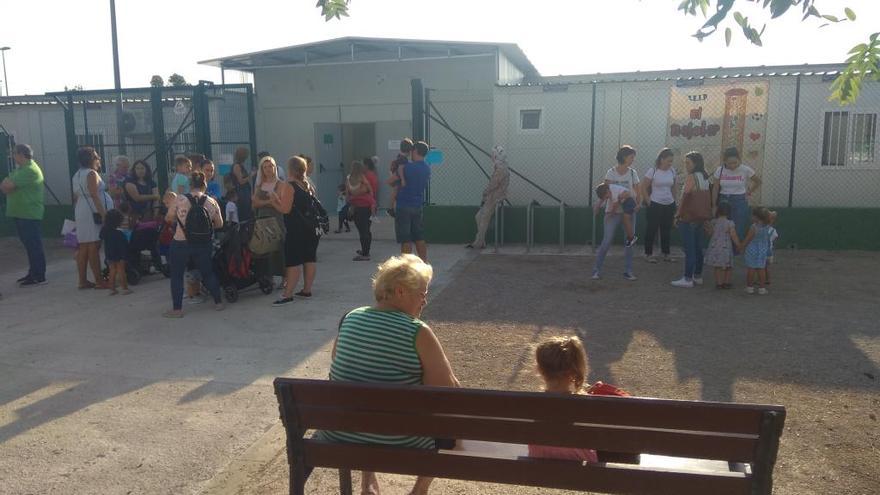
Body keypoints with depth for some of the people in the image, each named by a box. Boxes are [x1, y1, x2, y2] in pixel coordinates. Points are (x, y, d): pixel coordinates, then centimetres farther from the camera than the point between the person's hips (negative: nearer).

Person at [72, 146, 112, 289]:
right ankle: (99, 281, -9)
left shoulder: (77, 175, 18)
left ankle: (83, 281, 12)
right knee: (93, 247, -10)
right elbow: (94, 195, -17)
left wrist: (77, 216, 23)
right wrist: (104, 214, -20)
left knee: (83, 248, 9)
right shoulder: (91, 173, -9)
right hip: (93, 212, -9)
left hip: (80, 212, 9)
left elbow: (76, 197, 20)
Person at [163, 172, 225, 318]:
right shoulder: (212, 202, -4)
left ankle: (177, 309, 11)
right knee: (208, 272, 18)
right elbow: (219, 224, 4)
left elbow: (168, 218, 0)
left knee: (177, 275, 10)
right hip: (204, 245, 3)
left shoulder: (179, 200, -11)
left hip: (181, 244, -3)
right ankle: (218, 302, 23)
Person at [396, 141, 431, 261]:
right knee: (419, 238, 14)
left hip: (404, 206, -7)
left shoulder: (407, 167, -15)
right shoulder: (427, 169, 7)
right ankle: (424, 263, 18)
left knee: (405, 240, -2)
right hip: (418, 206, 7)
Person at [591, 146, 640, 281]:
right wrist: (599, 204, -26)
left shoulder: (633, 173, 5)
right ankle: (597, 270, 4)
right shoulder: (611, 172, -4)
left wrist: (639, 203, -13)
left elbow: (637, 192, 5)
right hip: (613, 211, -3)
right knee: (607, 241, -6)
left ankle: (628, 271, 15)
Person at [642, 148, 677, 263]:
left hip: (669, 205, 5)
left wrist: (673, 200, 10)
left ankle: (666, 253, 21)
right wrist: (649, 202, -8)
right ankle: (648, 253, 10)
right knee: (652, 229, 1)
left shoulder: (672, 171, 4)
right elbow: (644, 188, -7)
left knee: (666, 229, 11)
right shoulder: (653, 171, -10)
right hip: (655, 205, -5)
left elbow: (673, 188, 16)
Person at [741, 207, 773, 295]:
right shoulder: (767, 226, -4)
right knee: (761, 269, 9)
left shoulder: (754, 227, -19)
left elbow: (747, 239, -13)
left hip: (752, 250, -5)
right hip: (763, 250, 5)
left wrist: (742, 247, 0)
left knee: (751, 268, 5)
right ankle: (762, 288, 11)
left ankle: (749, 287, 11)